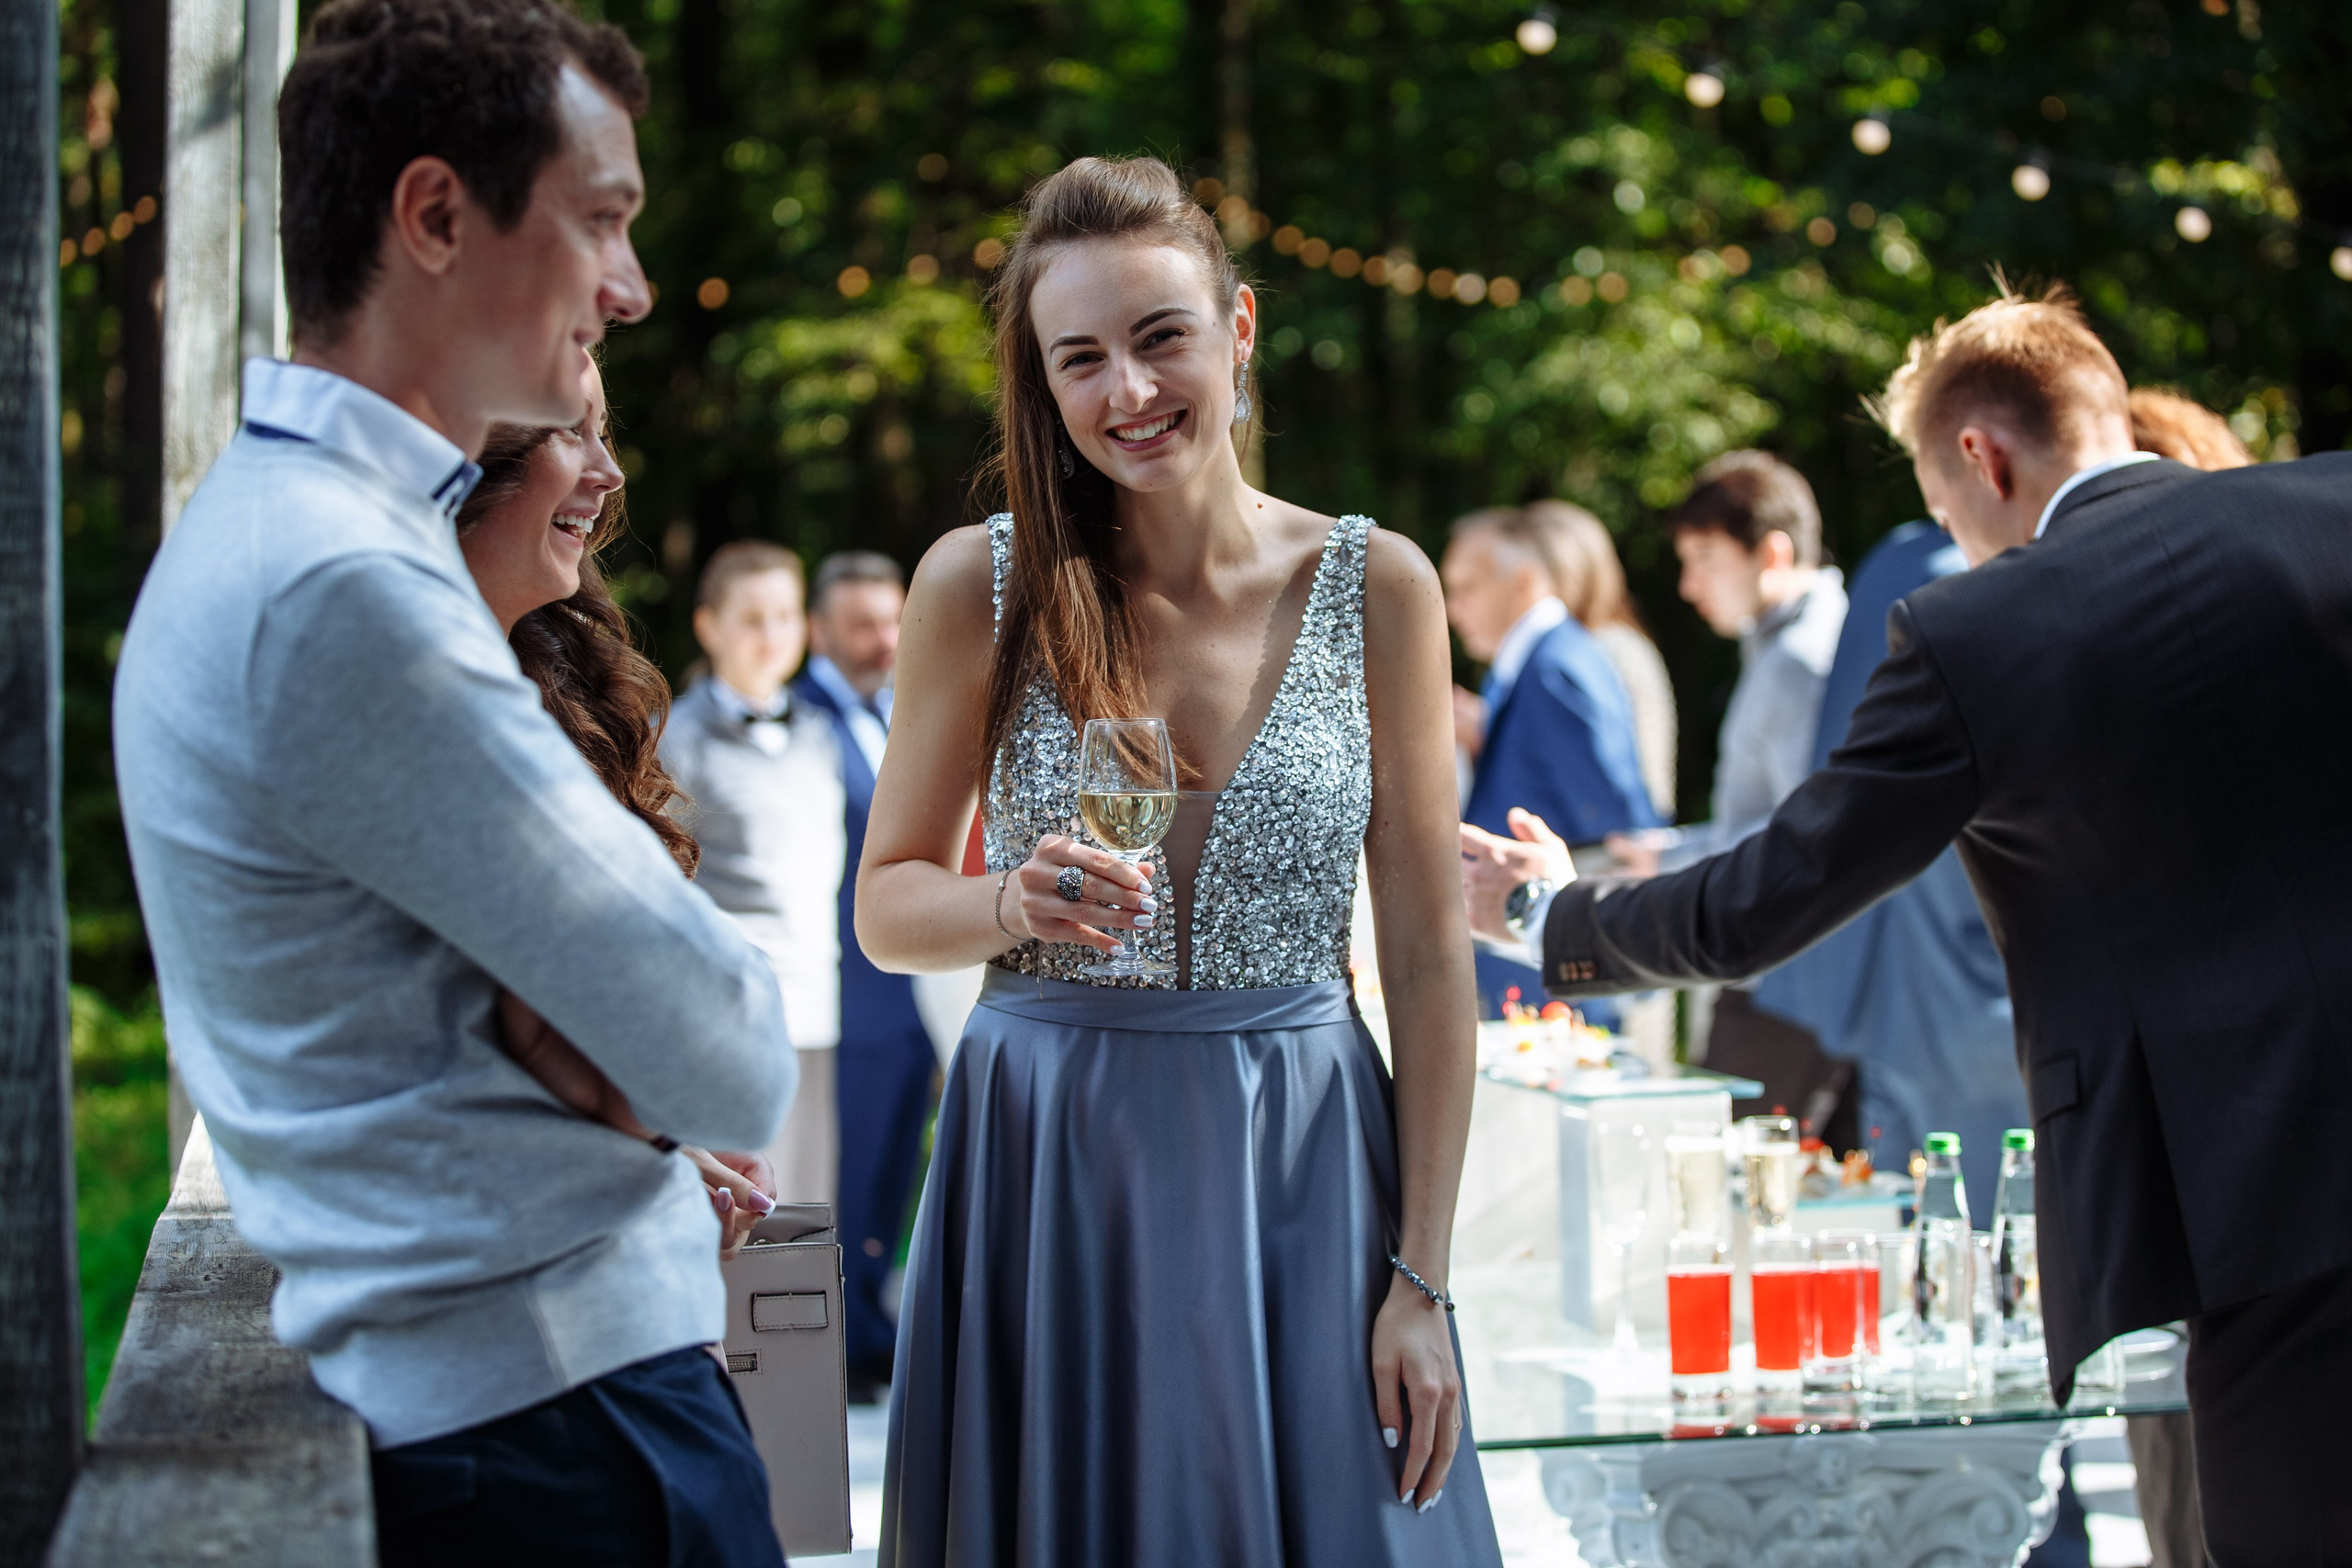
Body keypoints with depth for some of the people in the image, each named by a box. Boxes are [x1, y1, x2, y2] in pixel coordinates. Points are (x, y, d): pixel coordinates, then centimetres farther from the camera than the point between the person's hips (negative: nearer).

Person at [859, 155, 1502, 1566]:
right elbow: (887, 904, 5)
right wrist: (1010, 906, -18)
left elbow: (1429, 958, 0)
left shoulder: (1375, 586, -1)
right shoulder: (980, 584, -2)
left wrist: (1422, 1280, -4)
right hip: (1046, 1168, 0)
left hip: (1301, 1174, 0)